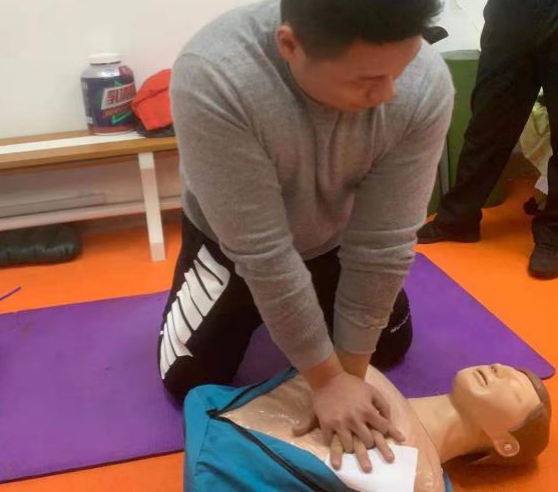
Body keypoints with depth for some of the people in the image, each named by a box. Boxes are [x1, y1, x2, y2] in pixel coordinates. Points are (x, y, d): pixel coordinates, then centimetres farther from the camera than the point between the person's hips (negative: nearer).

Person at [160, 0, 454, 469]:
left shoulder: (427, 85, -31)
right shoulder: (213, 78, -40)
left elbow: (383, 245, -25)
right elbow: (263, 254, -35)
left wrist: (352, 371, -20)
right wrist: (327, 380, -27)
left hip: (337, 239, 2)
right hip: (234, 244, -2)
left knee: (390, 348, 14)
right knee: (187, 382, 2)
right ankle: (250, 310, 29)